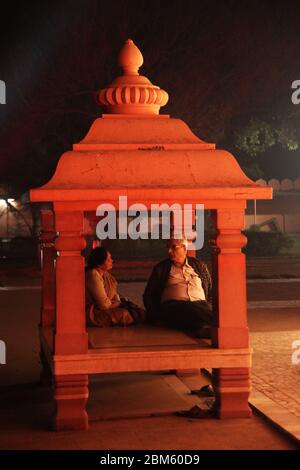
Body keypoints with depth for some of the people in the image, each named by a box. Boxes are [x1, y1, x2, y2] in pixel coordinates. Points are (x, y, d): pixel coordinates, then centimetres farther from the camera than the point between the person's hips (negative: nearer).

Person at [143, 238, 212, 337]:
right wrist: (155, 315, 0)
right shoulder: (161, 268, 20)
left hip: (199, 304, 2)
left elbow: (211, 292, 23)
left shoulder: (199, 265, 23)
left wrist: (209, 310, 2)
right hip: (173, 306, -1)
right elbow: (148, 295, 18)